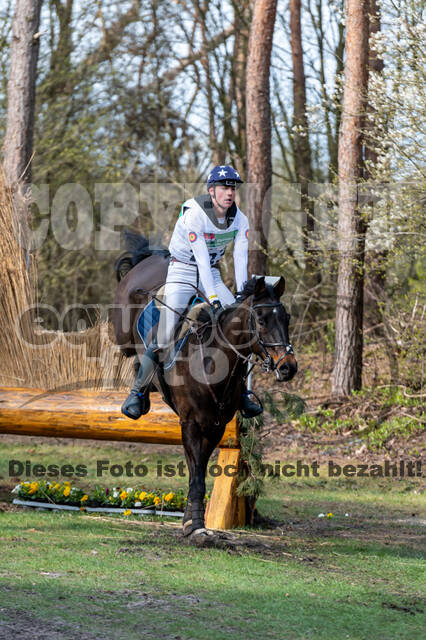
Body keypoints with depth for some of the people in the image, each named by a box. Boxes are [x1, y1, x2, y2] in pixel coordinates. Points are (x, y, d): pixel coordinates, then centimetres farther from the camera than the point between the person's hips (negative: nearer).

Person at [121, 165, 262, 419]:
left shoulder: (240, 221, -7)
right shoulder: (194, 214, -24)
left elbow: (241, 259, -11)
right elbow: (202, 258, -27)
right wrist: (213, 298, -31)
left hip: (211, 273, 5)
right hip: (183, 271, -5)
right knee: (165, 338, -16)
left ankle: (243, 393, 2)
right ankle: (138, 393, -2)